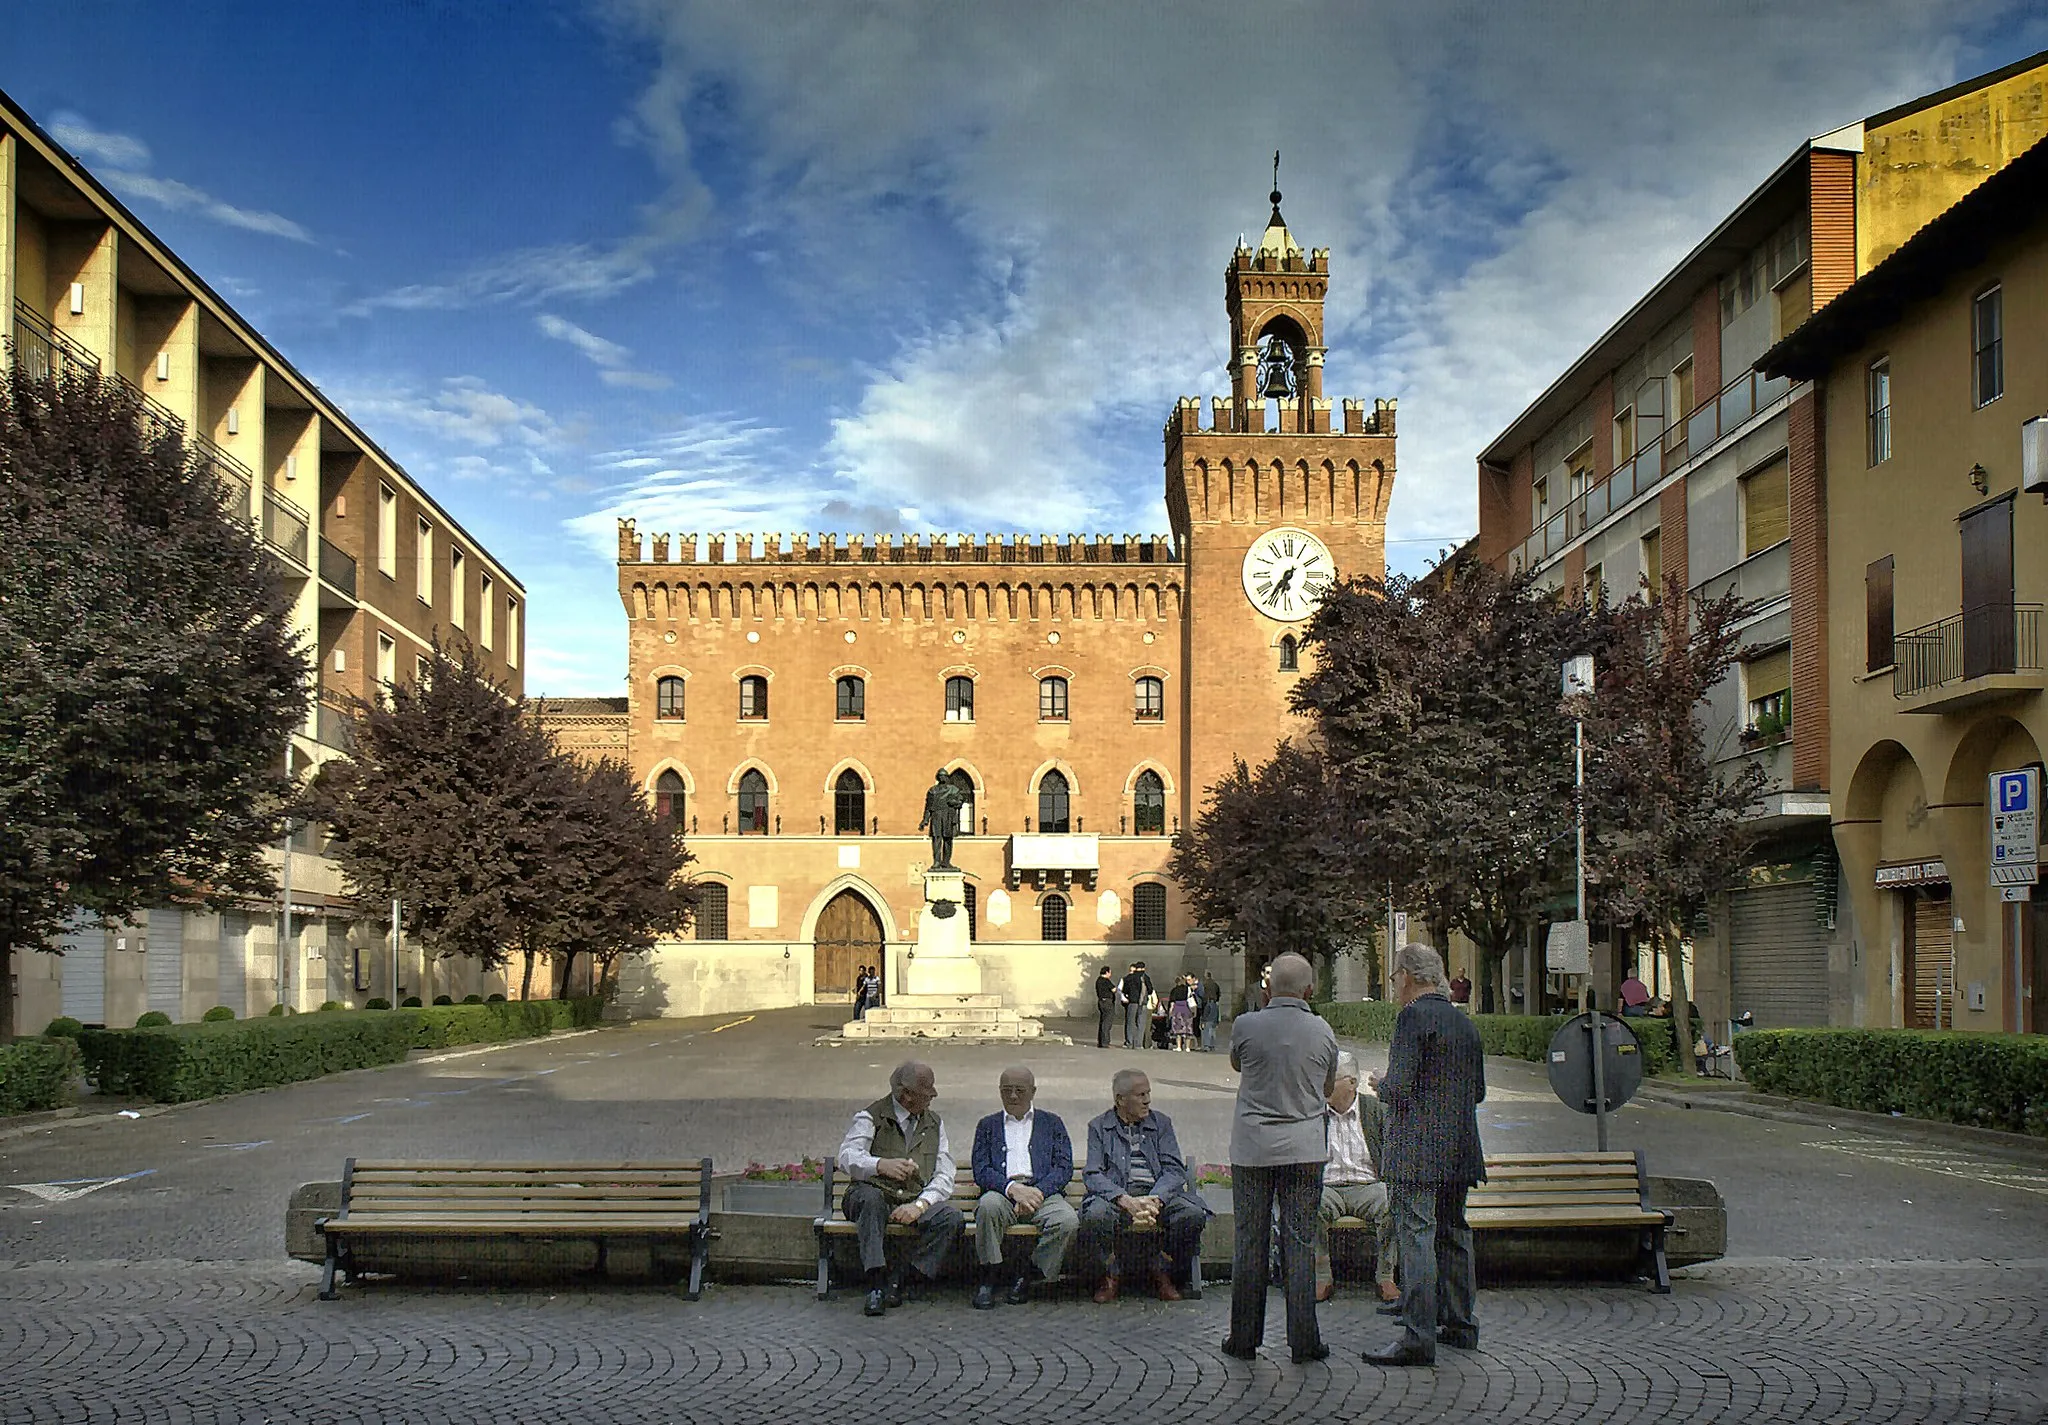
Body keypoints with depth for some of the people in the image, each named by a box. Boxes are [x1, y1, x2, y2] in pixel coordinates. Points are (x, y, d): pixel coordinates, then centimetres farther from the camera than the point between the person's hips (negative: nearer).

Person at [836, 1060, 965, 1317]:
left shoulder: (935, 1124, 14)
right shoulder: (871, 1117, 2)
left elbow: (944, 1177, 5)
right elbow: (847, 1158, -15)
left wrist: (920, 1204, -15)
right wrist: (881, 1165, -36)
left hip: (917, 1202, 3)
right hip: (877, 1196, -3)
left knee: (952, 1217, -25)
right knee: (870, 1197, -37)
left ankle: (901, 1279, -20)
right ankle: (876, 1283, -35)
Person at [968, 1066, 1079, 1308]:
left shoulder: (1052, 1123, 21)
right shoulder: (987, 1125, 21)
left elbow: (1064, 1168, 8)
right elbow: (981, 1171, 6)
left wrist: (1038, 1192, -11)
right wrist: (1012, 1188, -14)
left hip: (1043, 1191, 1)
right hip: (1002, 1192, 0)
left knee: (1068, 1220, -31)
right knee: (988, 1204, -36)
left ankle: (1028, 1274, -9)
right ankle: (989, 1276, -17)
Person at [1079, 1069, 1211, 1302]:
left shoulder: (1161, 1123, 16)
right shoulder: (1099, 1126, 9)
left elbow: (1174, 1170, 4)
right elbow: (1093, 1175, -3)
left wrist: (1155, 1199, -17)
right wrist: (1126, 1200, -21)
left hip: (1158, 1194, 2)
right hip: (1116, 1194, -2)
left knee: (1193, 1214, -26)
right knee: (1095, 1216, -34)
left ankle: (1163, 1274, -1)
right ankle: (1112, 1275, -5)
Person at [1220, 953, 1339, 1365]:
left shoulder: (1246, 1026, -7)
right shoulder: (1322, 1032, -2)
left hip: (1252, 1148, 0)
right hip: (1304, 1149, 0)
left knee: (1250, 1242, 6)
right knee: (1300, 1243, 4)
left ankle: (1244, 1338, 13)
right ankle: (1303, 1341, 6)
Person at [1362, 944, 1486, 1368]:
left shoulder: (1413, 1017, -12)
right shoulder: (1465, 1023, 13)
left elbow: (1399, 1087, -18)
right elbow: (1478, 1092, 18)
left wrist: (1381, 1086, 2)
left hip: (1417, 1150, -8)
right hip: (1459, 1151, 8)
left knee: (1416, 1237, -9)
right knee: (1453, 1233, 17)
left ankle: (1418, 1337, -11)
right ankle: (1460, 1324, 24)